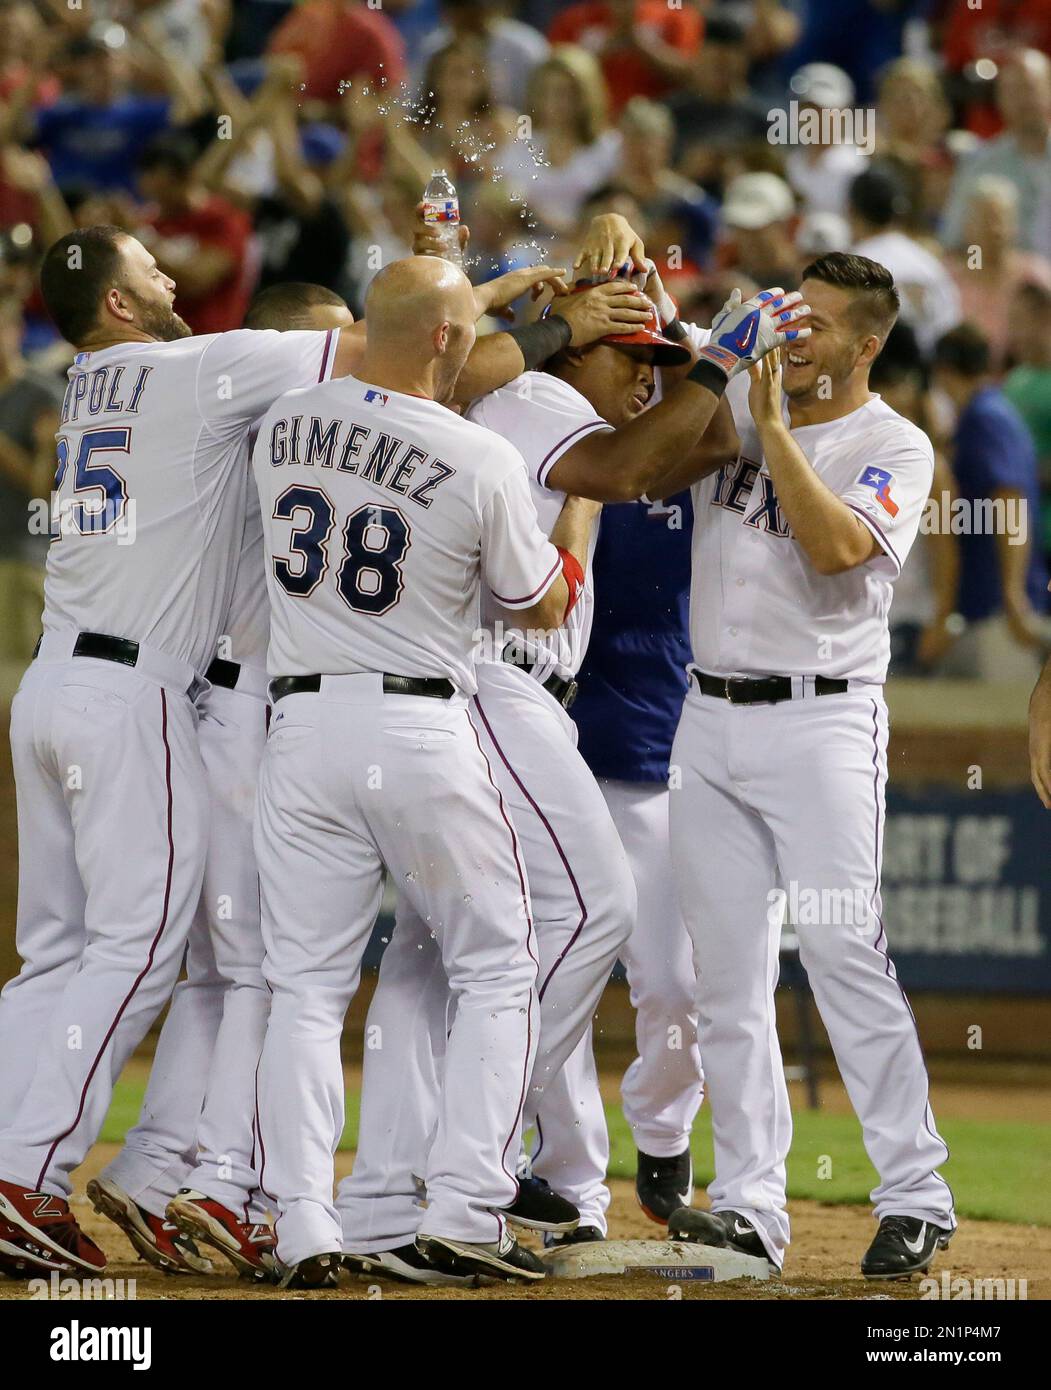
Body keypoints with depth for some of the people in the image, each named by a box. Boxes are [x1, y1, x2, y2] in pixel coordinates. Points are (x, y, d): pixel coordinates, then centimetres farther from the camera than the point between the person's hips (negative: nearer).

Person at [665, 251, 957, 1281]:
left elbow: (836, 547, -20)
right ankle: (750, 1206, 5)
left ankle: (916, 1196, -10)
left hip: (819, 721, -5)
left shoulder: (894, 448, -3)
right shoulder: (732, 401, 11)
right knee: (727, 973, 3)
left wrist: (773, 430, -16)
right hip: (709, 721, 5)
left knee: (843, 953, -13)